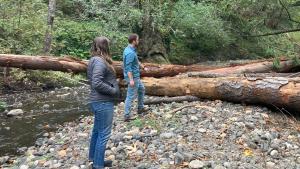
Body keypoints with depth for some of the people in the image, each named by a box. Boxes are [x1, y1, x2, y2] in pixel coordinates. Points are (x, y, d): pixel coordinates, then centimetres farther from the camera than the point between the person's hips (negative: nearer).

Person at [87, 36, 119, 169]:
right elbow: (97, 83, -27)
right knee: (103, 134, 0)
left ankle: (94, 158, 36)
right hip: (103, 103, -10)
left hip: (98, 101, 10)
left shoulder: (94, 60, 11)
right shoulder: (100, 61, -19)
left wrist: (113, 86, 8)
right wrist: (113, 90, -16)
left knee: (97, 131, 21)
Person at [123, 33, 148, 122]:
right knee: (131, 96, -4)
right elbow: (128, 67, -27)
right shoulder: (130, 53, -23)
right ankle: (127, 116, 4)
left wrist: (142, 66, 35)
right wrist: (131, 80, -30)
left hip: (136, 76, 11)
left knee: (141, 89, 24)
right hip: (133, 77, -11)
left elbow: (136, 61, 24)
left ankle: (140, 108, 34)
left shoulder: (131, 49, 8)